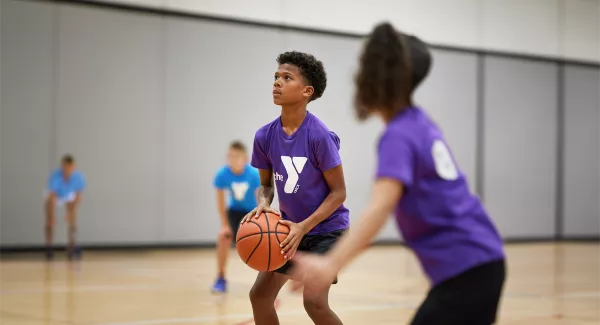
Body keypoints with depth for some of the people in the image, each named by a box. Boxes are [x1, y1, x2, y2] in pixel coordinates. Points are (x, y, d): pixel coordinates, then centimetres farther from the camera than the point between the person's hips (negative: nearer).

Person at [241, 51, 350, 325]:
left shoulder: (319, 136, -23)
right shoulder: (265, 136, -7)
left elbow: (338, 192, -16)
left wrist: (304, 227, -24)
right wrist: (263, 205, -15)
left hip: (326, 229, -6)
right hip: (290, 227, 6)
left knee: (314, 301, -19)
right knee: (260, 294, 7)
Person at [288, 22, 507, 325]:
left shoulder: (399, 136, -16)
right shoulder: (420, 121, 9)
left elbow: (381, 207, -35)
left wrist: (331, 264, -48)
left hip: (464, 272, -10)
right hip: (484, 261, 10)